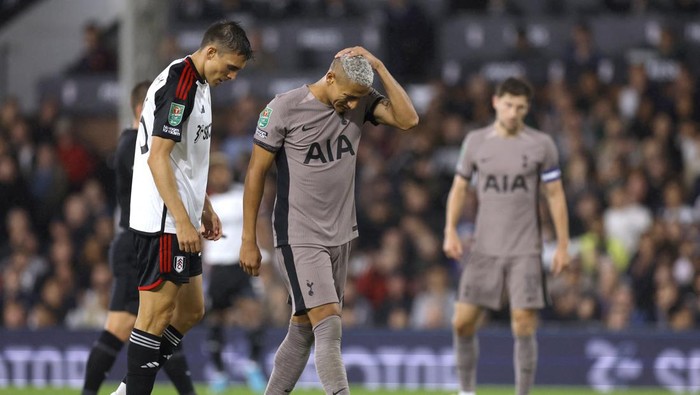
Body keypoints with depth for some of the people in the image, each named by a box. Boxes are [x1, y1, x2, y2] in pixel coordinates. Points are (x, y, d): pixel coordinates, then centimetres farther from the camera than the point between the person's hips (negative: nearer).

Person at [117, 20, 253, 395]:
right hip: (162, 223, -10)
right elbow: (157, 158, -22)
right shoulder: (178, 85, -17)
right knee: (157, 315, -6)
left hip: (179, 220, 10)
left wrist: (204, 209, 24)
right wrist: (183, 221, -23)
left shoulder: (198, 85, 14)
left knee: (190, 310, 13)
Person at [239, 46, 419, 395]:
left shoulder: (361, 102, 1)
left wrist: (379, 68, -16)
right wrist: (249, 241, -5)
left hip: (340, 235, 6)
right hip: (299, 238, -6)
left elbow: (408, 119, -12)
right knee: (329, 326, -16)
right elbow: (256, 172, -6)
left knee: (303, 329, 11)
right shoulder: (285, 108, -12)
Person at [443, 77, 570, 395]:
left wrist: (563, 245, -1)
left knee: (523, 326, -8)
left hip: (525, 250, -2)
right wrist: (451, 232, -2)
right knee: (463, 322, -2)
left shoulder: (541, 145, 0)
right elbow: (459, 188, 11)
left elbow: (555, 196, 3)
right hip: (484, 247, 2)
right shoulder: (476, 142, 4)